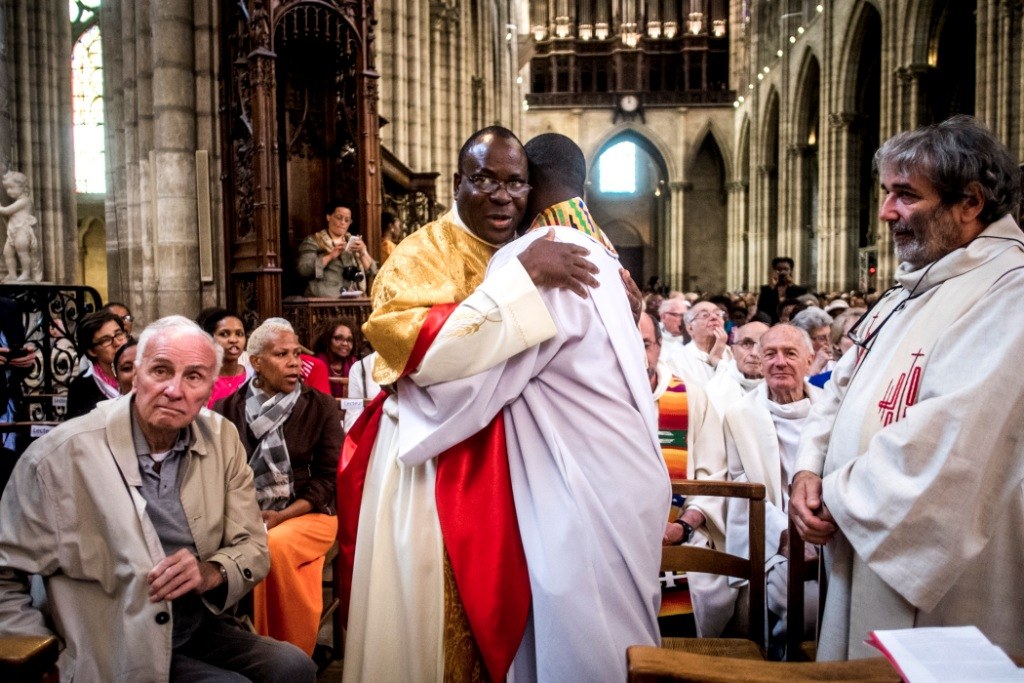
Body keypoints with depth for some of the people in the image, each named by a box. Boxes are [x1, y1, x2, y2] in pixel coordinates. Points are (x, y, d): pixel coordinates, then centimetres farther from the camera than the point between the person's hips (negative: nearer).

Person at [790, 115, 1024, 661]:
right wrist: (809, 469, -3)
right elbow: (844, 386, 13)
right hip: (862, 552, 8)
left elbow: (947, 440, -28)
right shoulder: (912, 288, 12)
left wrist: (838, 497, -16)